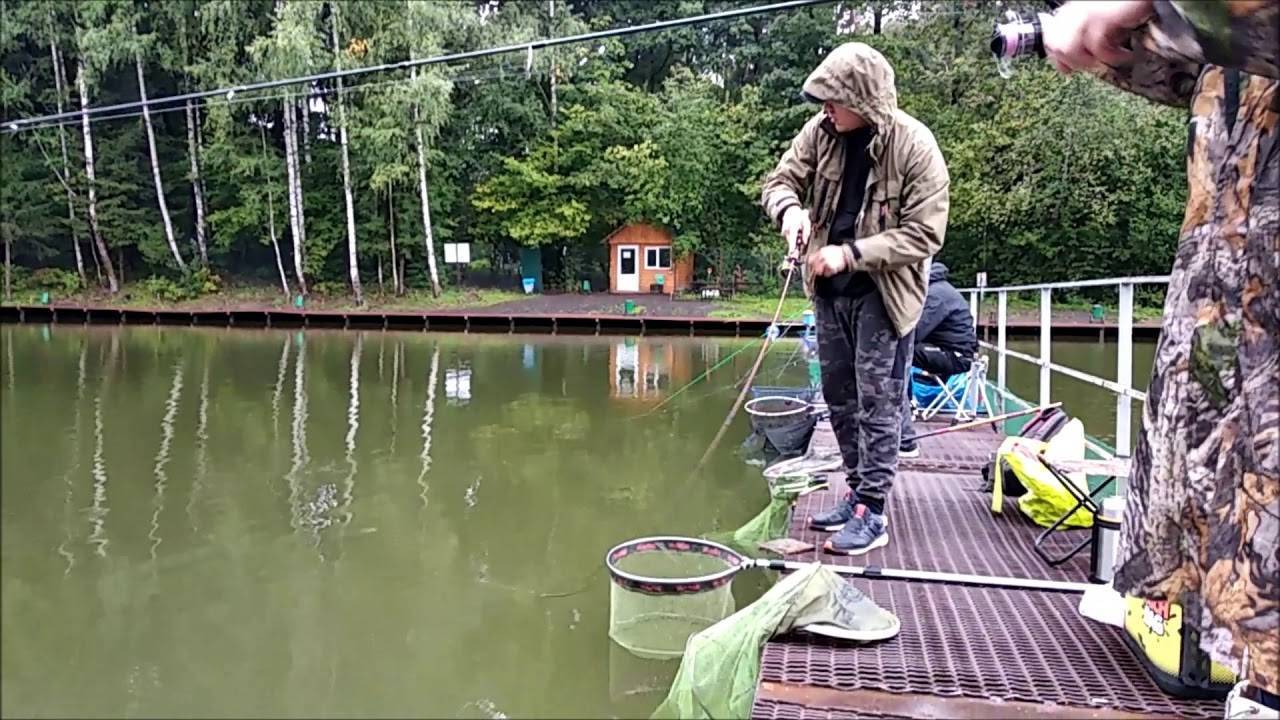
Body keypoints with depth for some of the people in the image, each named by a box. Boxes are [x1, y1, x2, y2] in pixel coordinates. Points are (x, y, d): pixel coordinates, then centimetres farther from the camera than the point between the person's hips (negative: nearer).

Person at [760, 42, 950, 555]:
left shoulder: (914, 147, -18)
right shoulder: (821, 131, -4)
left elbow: (924, 234, -18)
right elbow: (779, 181, 4)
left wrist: (850, 254, -26)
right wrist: (790, 208, -20)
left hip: (882, 294, -6)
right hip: (830, 290, 6)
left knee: (877, 405, -2)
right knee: (839, 398, 14)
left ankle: (872, 515, 8)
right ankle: (857, 493, 29)